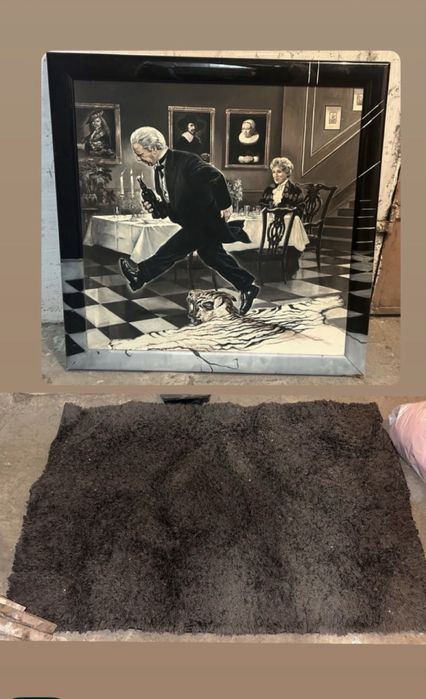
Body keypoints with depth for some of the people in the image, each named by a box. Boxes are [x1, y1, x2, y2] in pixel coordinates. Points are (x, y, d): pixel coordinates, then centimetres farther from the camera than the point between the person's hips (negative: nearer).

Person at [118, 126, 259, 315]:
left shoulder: (186, 160, -23)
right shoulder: (159, 169, 5)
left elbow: (216, 177, -28)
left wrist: (225, 206, -25)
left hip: (205, 221, -10)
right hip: (192, 222, 10)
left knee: (170, 251, -12)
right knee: (213, 256, 16)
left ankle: (140, 274, 5)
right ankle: (247, 287, 27)